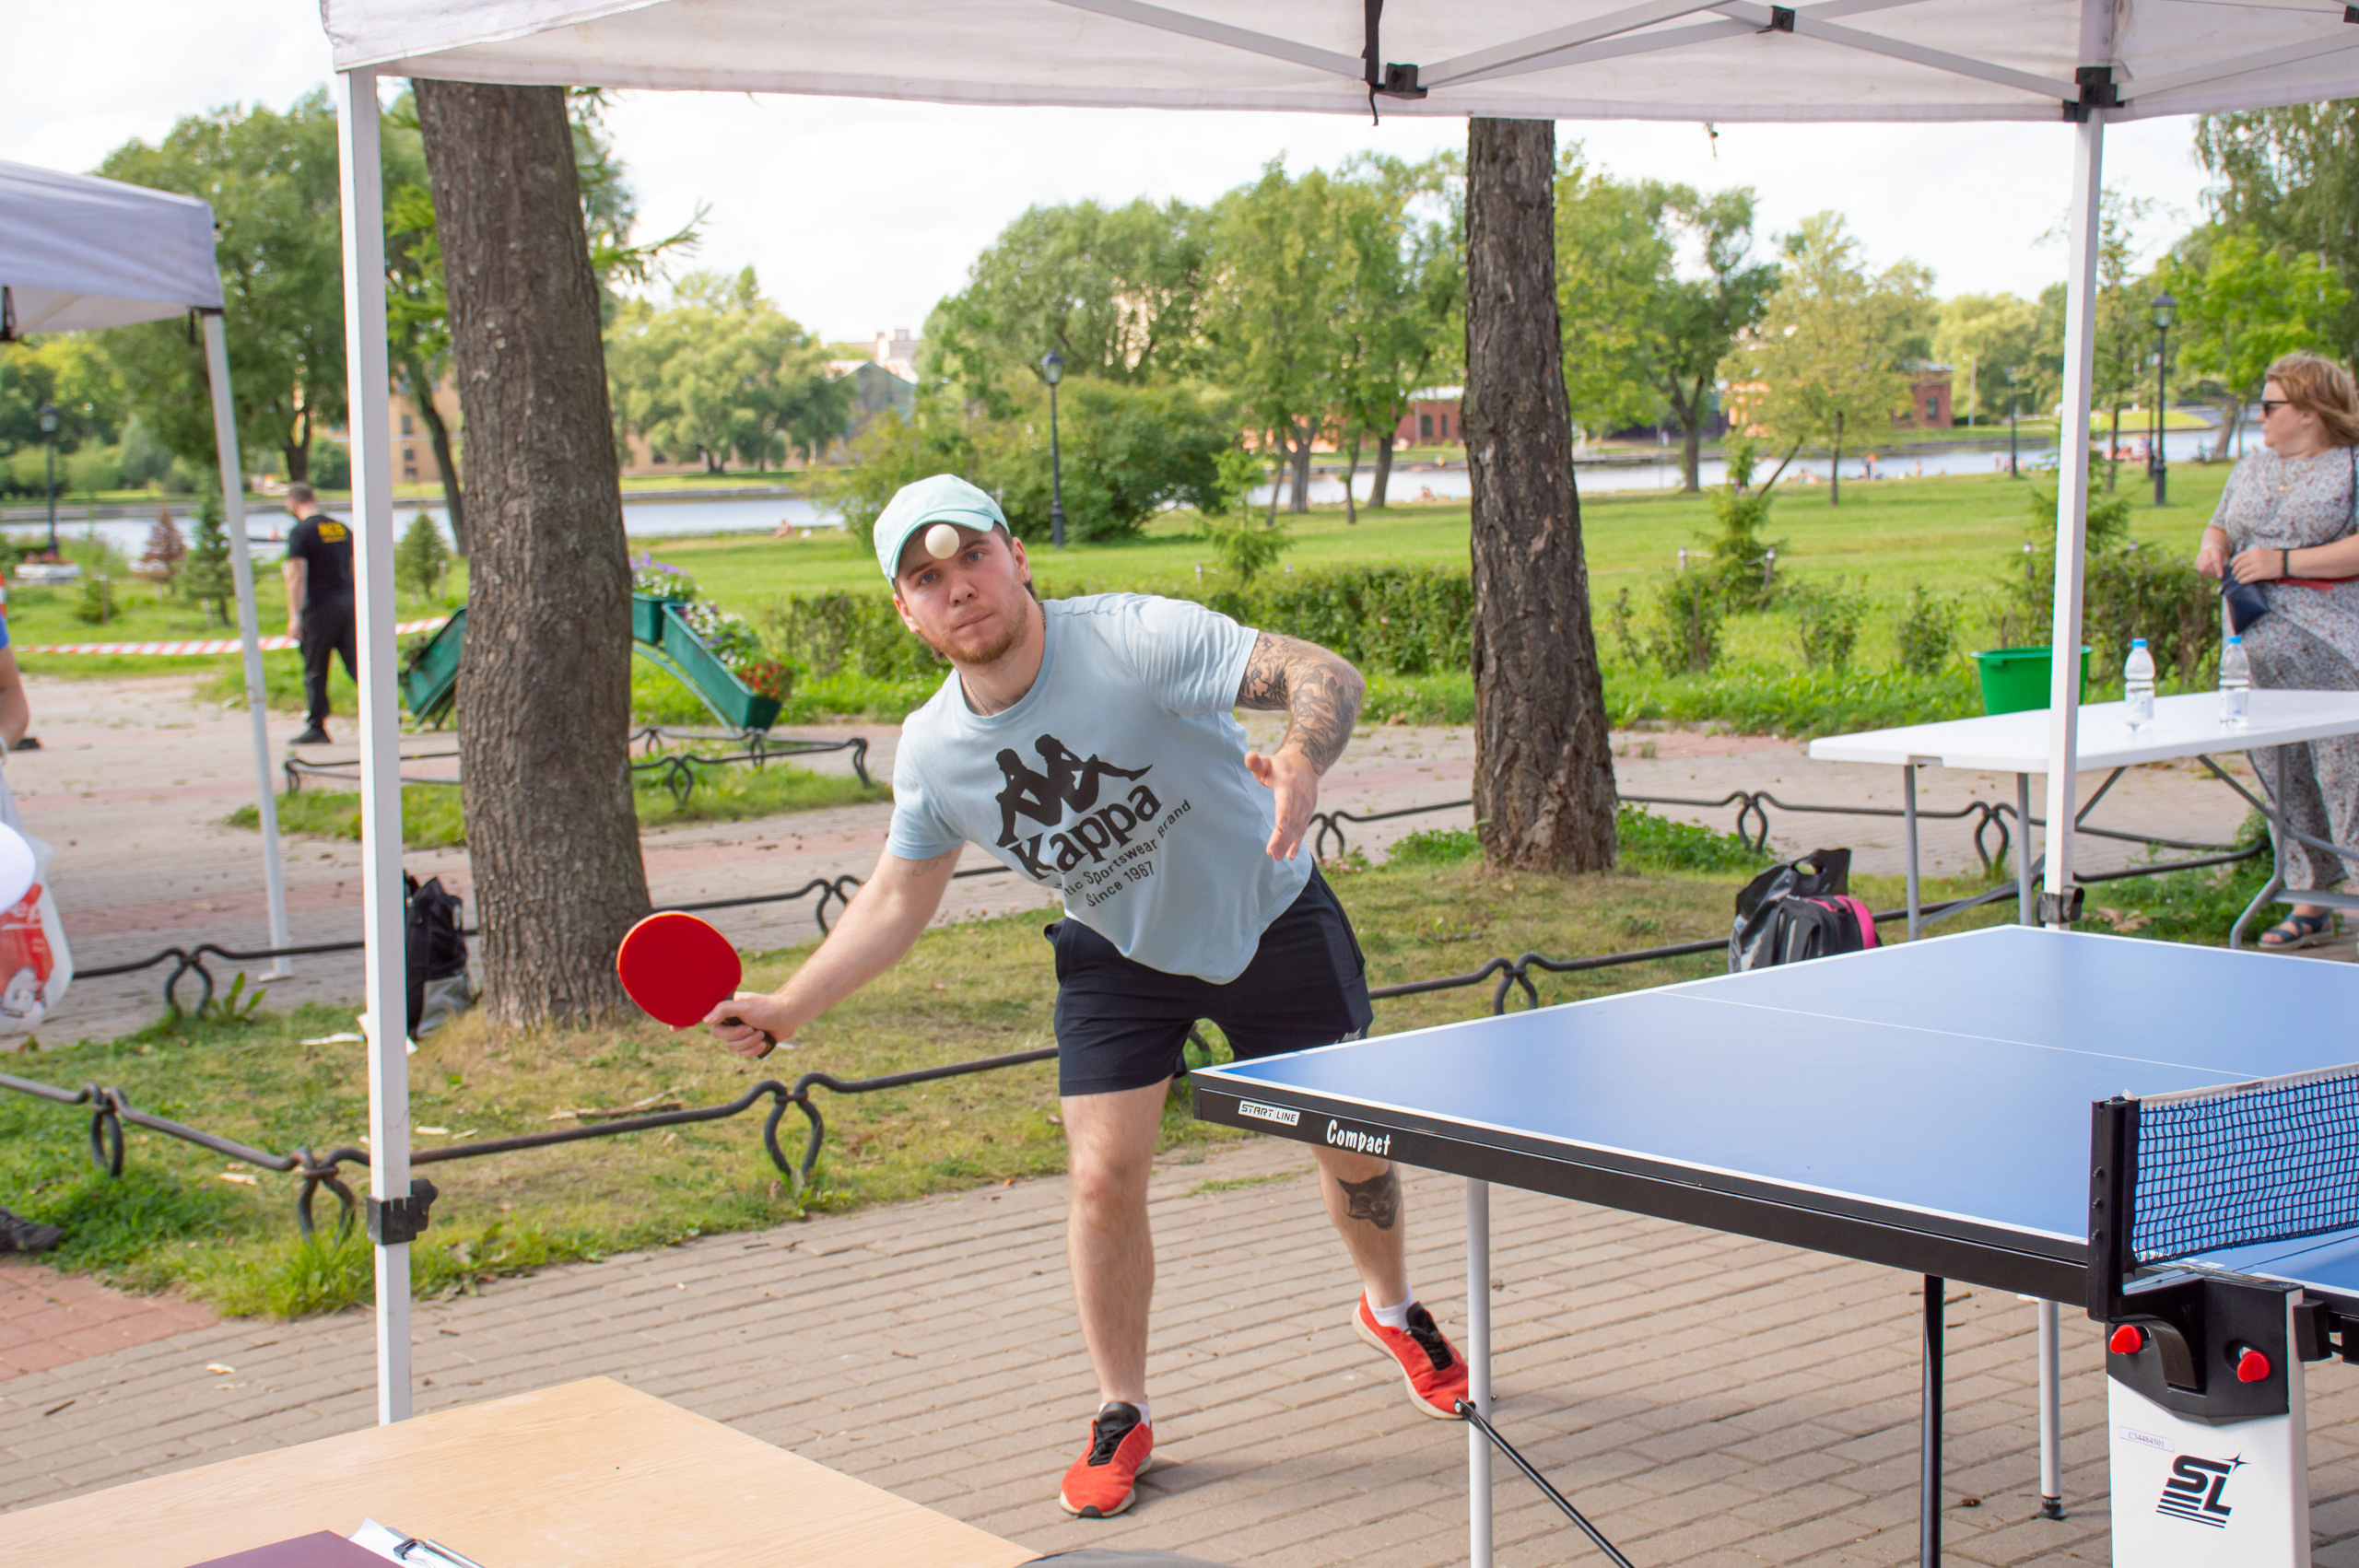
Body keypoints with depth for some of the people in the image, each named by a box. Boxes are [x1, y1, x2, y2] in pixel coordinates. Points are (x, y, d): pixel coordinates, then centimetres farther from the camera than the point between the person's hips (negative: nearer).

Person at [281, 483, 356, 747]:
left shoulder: (301, 532, -8)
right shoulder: (342, 528, 12)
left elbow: (296, 576, -14)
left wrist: (294, 616, -14)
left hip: (320, 607, -6)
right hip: (348, 604, 6)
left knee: (315, 671, 3)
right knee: (357, 663, 4)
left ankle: (317, 728, 6)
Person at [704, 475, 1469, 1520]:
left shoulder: (1138, 639, -31)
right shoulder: (932, 752, -16)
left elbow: (1324, 674, -34)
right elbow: (897, 899, -1)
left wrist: (1300, 762, -55)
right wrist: (785, 1009, -7)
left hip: (1273, 921, -2)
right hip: (1117, 956, 2)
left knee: (1355, 1138, 8)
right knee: (1104, 1174, -10)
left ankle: (1392, 1312, 40)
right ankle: (1121, 1417, 11)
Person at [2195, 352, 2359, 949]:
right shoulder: (2253, 466, 16)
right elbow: (2222, 524, 27)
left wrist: (2283, 562, -18)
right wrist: (2212, 547, 4)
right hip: (2258, 648, 7)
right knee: (2282, 779, 9)